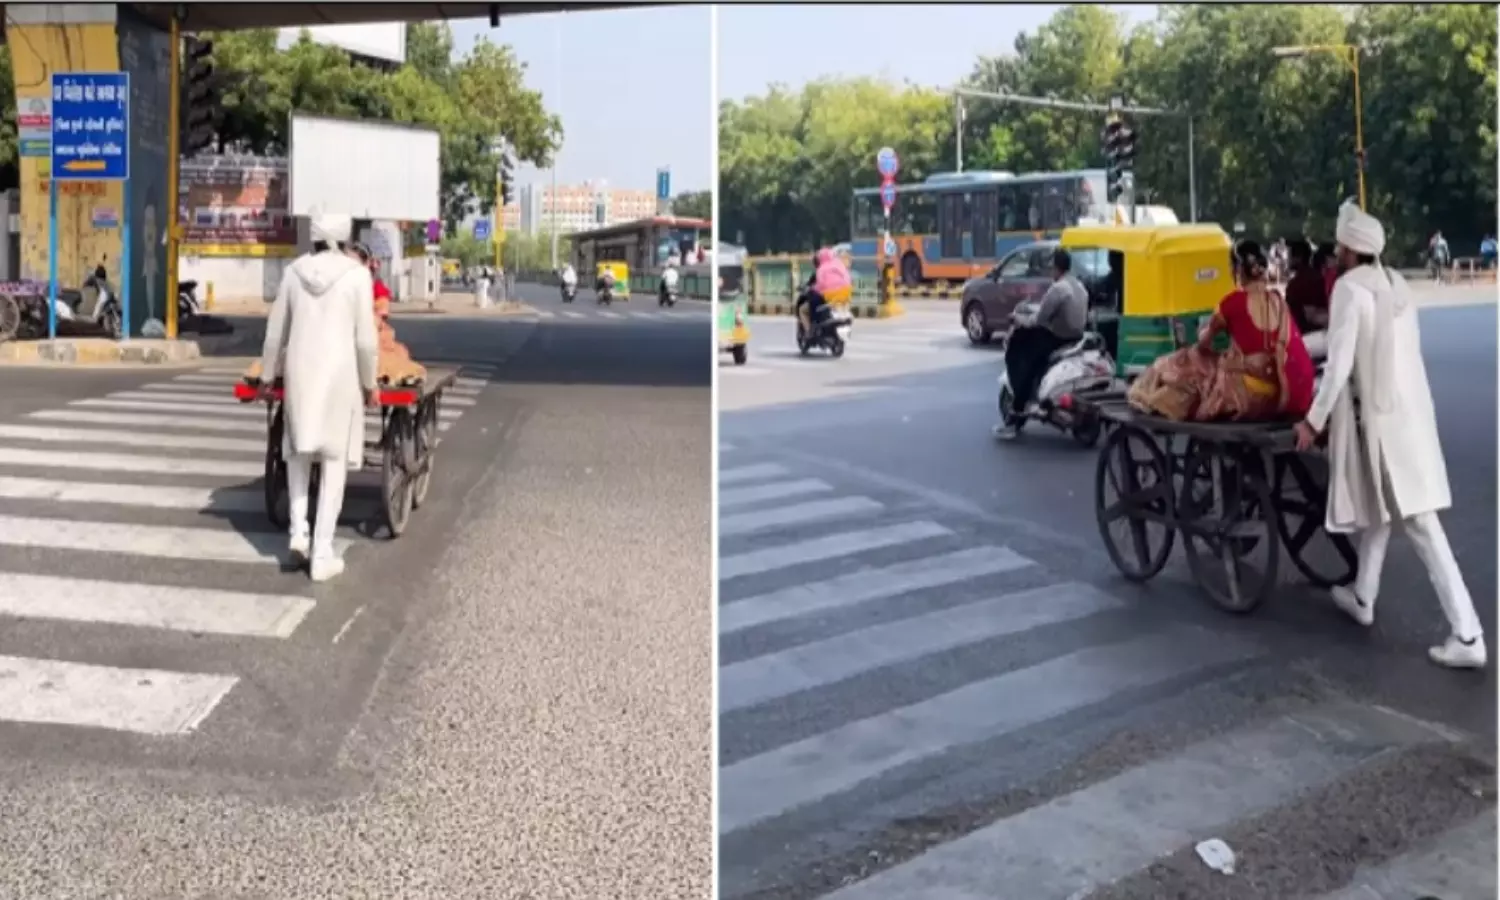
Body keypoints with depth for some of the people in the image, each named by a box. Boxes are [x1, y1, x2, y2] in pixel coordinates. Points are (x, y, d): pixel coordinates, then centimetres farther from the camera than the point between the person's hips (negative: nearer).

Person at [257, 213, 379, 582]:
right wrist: (370, 382, 4)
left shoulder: (294, 272, 2)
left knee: (299, 448, 23)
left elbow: (276, 330, 7)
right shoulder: (357, 274, -8)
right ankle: (322, 553, 4)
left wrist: (267, 375, 19)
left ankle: (298, 528, 10)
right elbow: (365, 338, -8)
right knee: (335, 461, 4)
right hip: (339, 375, -3)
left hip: (300, 372, 3)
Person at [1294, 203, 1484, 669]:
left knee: (1421, 523, -3)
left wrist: (1315, 419, -9)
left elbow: (1339, 363, -17)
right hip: (1411, 410, 8)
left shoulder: (1350, 287, -12)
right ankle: (1363, 598, 28)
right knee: (1378, 506, 17)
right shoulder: (1396, 284, 10)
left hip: (1379, 415, -8)